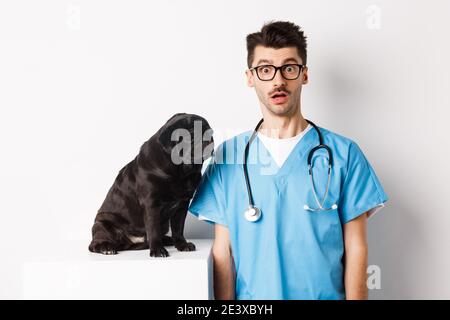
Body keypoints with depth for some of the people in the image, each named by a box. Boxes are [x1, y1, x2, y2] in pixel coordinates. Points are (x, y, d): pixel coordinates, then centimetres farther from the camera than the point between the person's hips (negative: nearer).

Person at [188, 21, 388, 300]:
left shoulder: (344, 154, -6)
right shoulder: (227, 156, -2)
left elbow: (355, 249, -5)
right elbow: (223, 251, -3)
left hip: (325, 294, 0)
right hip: (250, 297, 1)